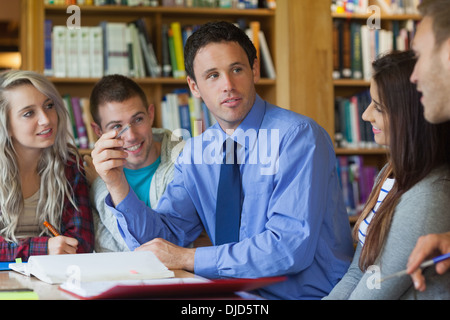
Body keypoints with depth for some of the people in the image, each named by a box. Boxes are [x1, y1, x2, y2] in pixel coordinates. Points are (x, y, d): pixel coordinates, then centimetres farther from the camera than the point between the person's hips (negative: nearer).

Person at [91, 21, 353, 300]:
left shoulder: (299, 136, -13)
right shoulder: (196, 153, 6)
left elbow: (291, 247, -21)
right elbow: (163, 238, 2)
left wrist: (187, 258, -18)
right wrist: (118, 184, -13)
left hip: (309, 293, -5)